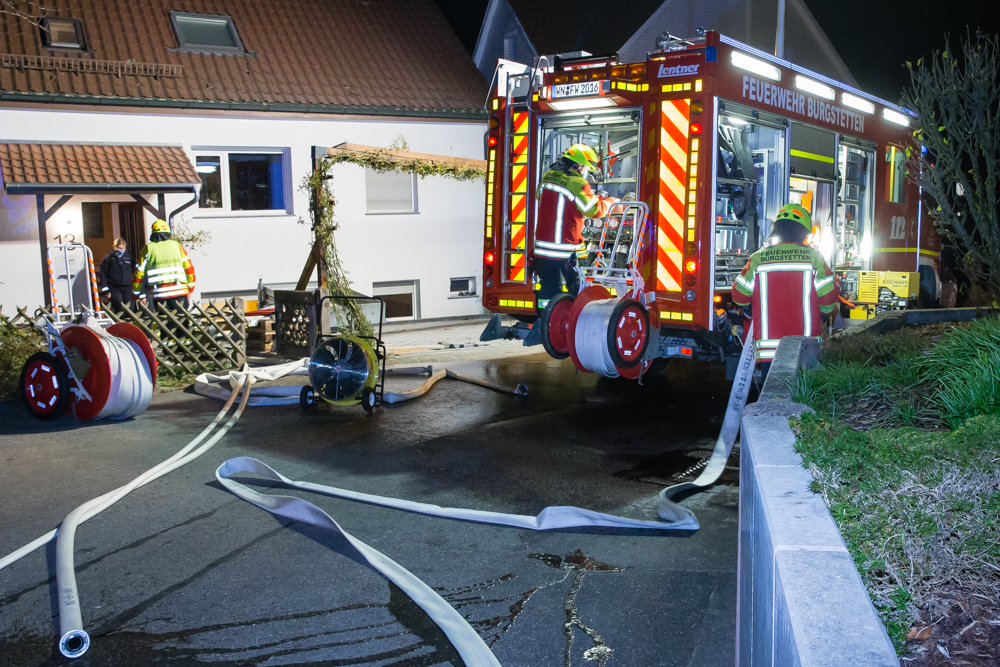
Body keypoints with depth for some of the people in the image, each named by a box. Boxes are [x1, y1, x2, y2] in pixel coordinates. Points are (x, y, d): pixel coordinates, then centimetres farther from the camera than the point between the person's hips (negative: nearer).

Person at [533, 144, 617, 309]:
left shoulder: (548, 177, 8)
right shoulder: (577, 183, -15)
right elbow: (595, 210, -14)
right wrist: (609, 201, 6)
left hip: (543, 245, 7)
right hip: (567, 250, -7)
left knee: (549, 288, 12)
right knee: (578, 289, 3)